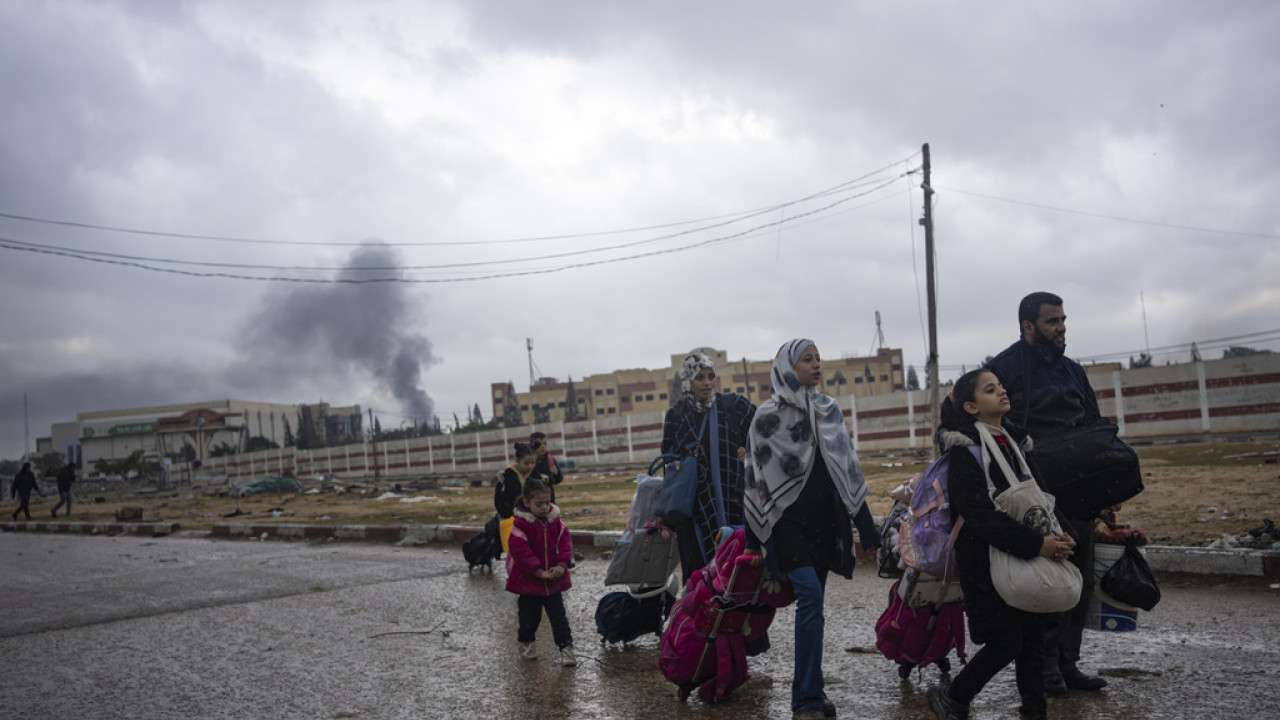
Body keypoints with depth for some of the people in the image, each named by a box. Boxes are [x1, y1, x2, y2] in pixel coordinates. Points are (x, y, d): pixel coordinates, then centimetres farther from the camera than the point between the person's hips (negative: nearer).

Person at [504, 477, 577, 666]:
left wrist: (562, 565, -14)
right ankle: (526, 643, 36)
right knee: (529, 616, 10)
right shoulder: (520, 524, -15)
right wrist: (539, 572, -22)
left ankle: (566, 647, 11)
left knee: (558, 615, 4)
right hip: (528, 581, -3)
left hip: (554, 580, 3)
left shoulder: (554, 521, 0)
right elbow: (520, 551, -20)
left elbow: (564, 542, 1)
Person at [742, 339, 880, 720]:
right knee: (810, 596, -16)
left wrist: (865, 524, 7)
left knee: (811, 602, 8)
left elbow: (848, 467, 11)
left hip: (825, 517, 5)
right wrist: (753, 536, -2)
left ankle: (809, 688, 19)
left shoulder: (829, 410, 10)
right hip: (788, 519, -5)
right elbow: (756, 475, -2)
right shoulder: (769, 415, -4)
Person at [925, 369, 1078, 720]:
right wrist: (1037, 543, -24)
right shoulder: (964, 450, -12)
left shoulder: (1015, 442, 13)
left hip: (1027, 559, 7)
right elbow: (981, 514, -20)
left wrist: (1060, 534, -5)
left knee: (1033, 636, 8)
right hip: (987, 562, -7)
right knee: (1005, 644, -6)